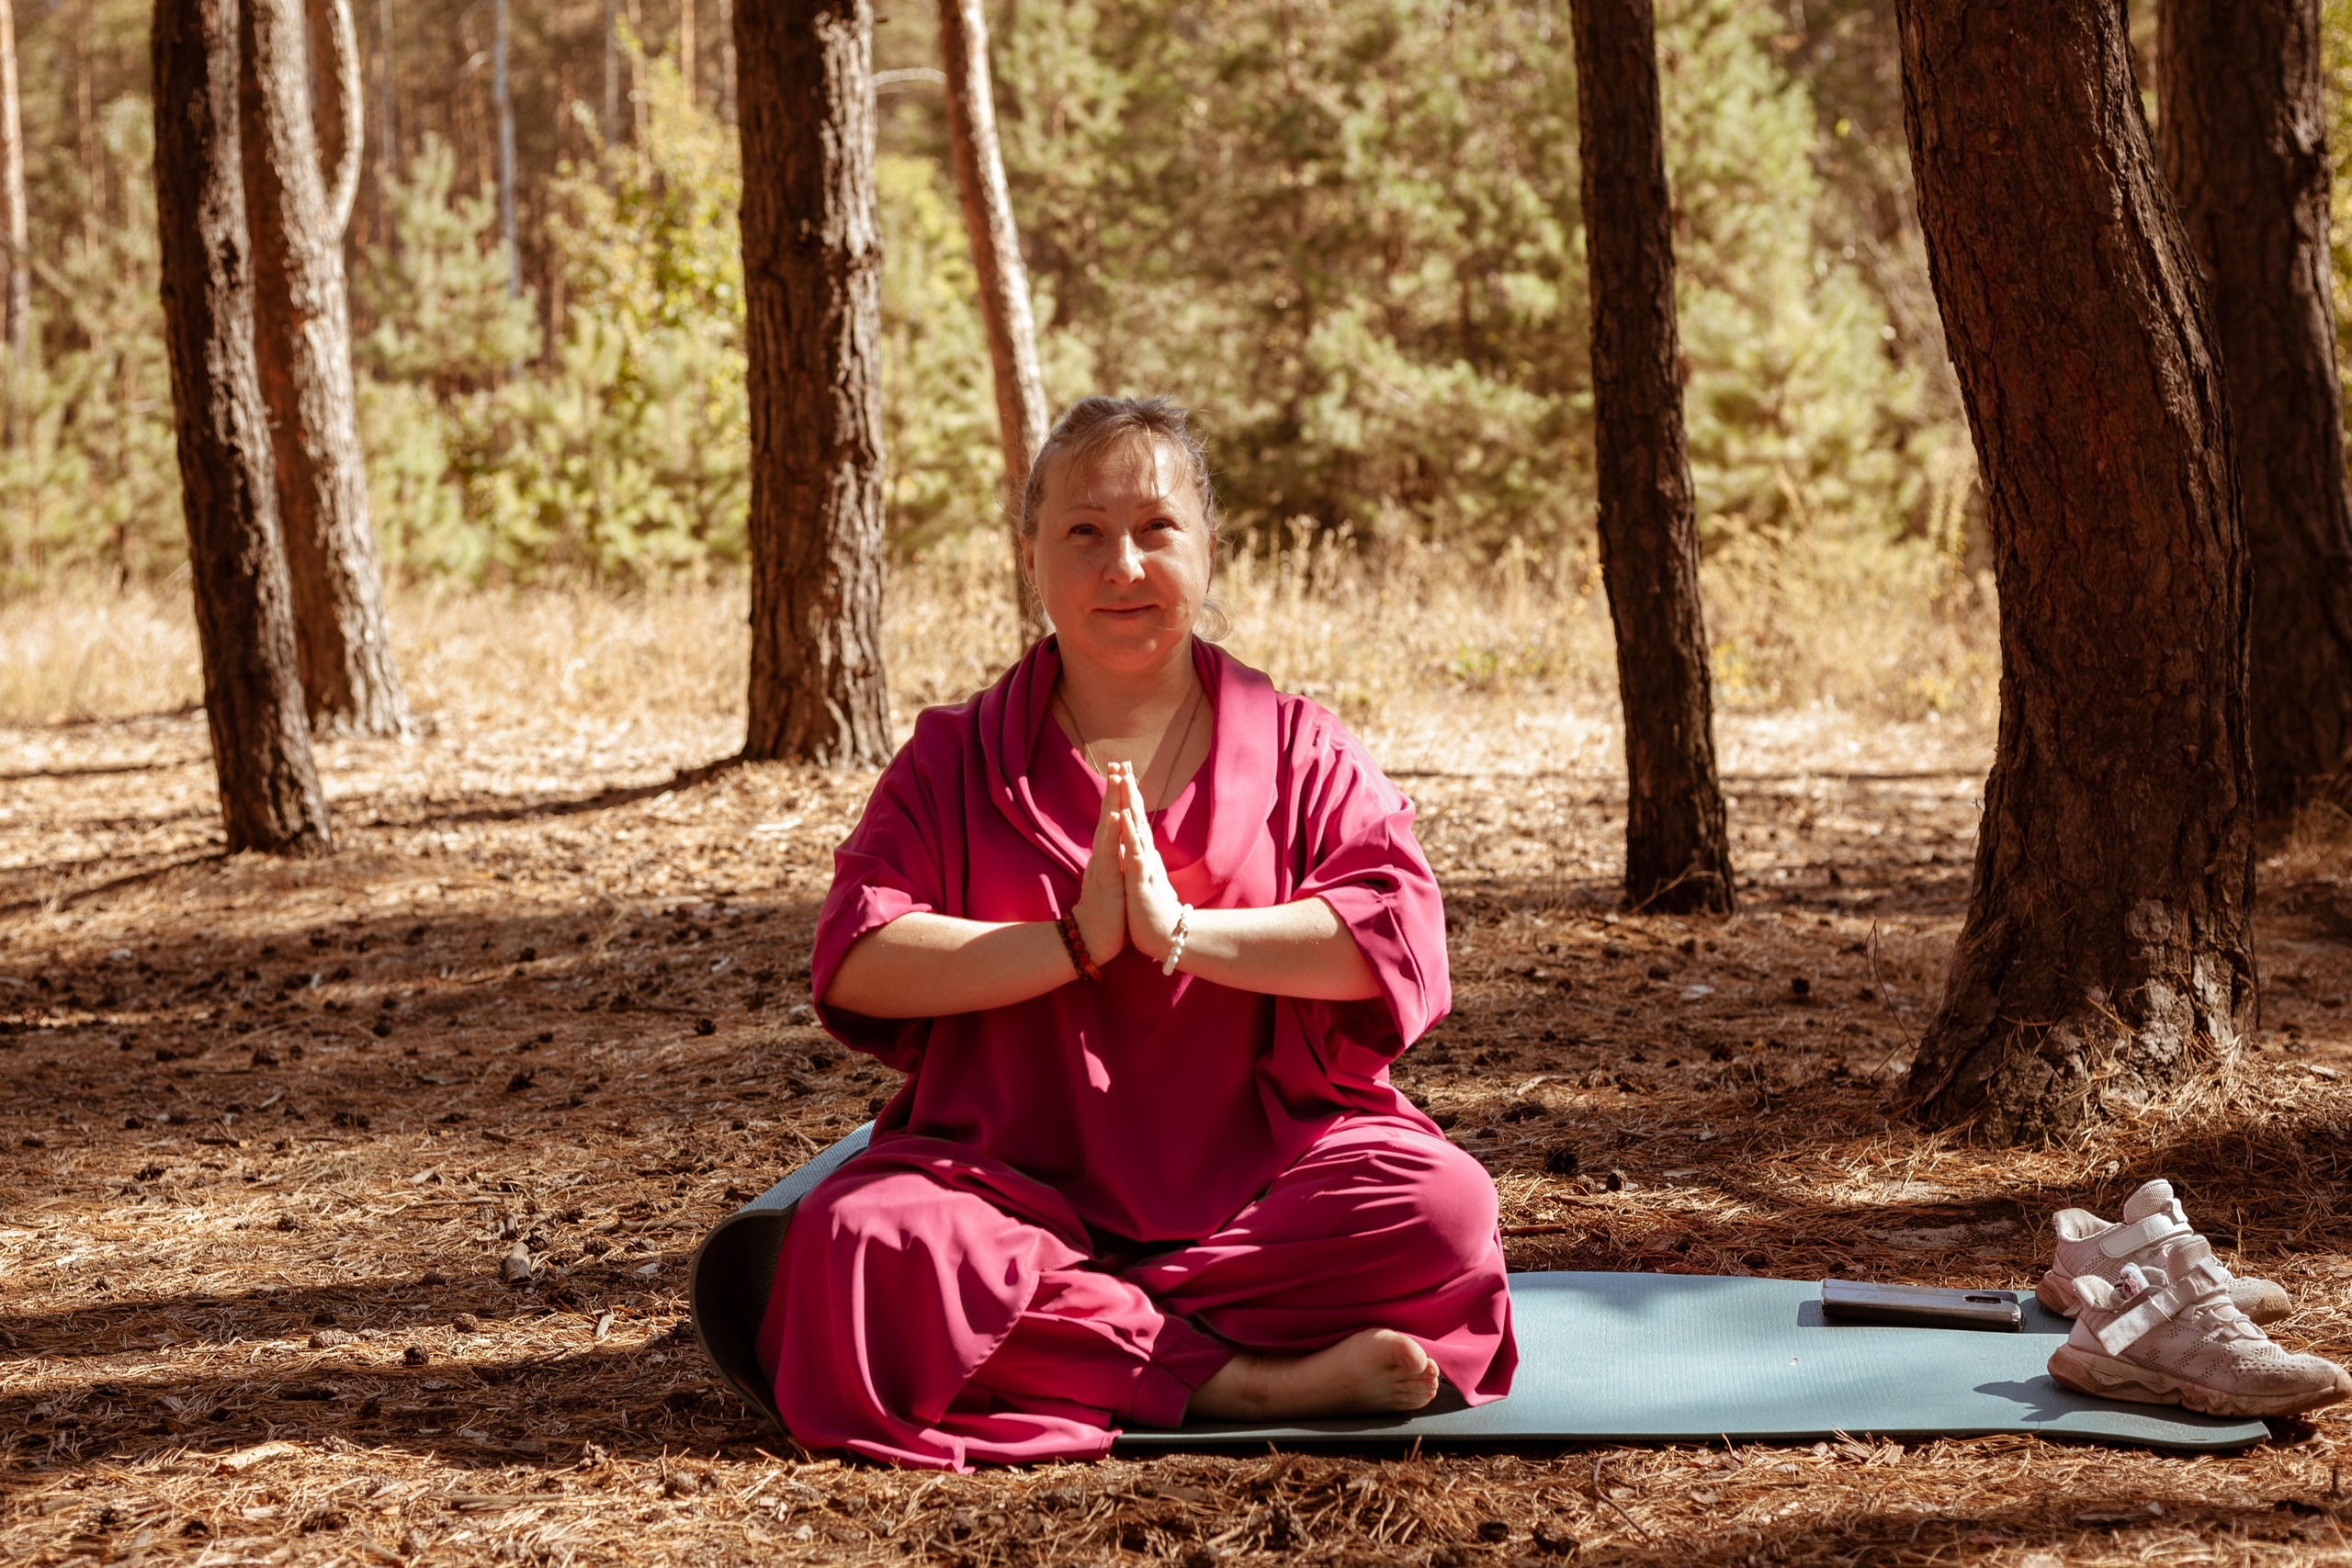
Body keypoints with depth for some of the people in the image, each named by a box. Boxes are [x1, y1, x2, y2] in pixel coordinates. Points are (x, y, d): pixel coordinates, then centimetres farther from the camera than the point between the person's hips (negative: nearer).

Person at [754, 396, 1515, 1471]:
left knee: (1442, 1205, -28)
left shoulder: (1297, 749, 9)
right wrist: (1077, 943, -16)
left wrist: (1183, 931, -17)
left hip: (1258, 1176, 0)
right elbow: (853, 963, -6)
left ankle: (1060, 1336, -22)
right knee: (863, 1237, -31)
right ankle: (1235, 1383, -27)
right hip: (1019, 1182, 0)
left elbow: (1402, 931, -7)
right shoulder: (956, 761, 9)